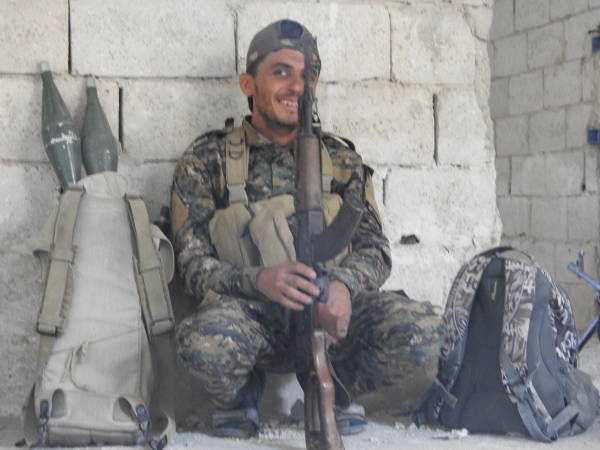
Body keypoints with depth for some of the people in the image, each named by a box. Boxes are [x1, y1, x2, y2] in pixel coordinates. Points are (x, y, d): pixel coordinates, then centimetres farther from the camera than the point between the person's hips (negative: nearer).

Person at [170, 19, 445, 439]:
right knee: (205, 339, -40)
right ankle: (242, 395, 0)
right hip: (252, 314, -2)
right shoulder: (206, 161, 4)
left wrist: (344, 283, -19)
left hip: (330, 311, 3)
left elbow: (375, 247, 6)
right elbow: (195, 265, -3)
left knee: (422, 329, -28)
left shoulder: (341, 159, 12)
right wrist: (259, 279, -25)